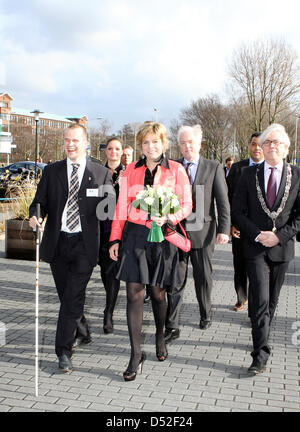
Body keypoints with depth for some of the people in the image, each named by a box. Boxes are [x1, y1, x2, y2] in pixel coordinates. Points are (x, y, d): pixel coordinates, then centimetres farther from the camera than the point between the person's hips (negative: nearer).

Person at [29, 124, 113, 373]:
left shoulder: (101, 173, 2)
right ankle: (82, 333, 38)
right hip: (57, 242, 3)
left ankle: (64, 351, 2)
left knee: (73, 298, -8)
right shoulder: (51, 171, 9)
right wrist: (35, 217, -15)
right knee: (66, 296, 15)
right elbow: (39, 202, 8)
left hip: (84, 244, -3)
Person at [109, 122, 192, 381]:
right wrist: (116, 239, 6)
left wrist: (168, 218, -18)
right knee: (134, 294, -4)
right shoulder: (131, 171, 8)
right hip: (134, 235, 1)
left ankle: (160, 337, 38)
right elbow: (122, 207, 10)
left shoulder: (176, 170, 2)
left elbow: (186, 204, 1)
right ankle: (136, 355, 4)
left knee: (158, 293, 10)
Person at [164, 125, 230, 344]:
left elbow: (223, 201, -1)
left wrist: (224, 229, -8)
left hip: (202, 233, 0)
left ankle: (206, 315, 36)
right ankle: (172, 327, 7)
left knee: (203, 278, 13)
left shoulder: (214, 168, 1)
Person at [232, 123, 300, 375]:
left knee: (272, 300, 14)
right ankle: (261, 354, -4)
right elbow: (238, 211, 0)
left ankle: (261, 338, 35)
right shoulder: (249, 174, 2)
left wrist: (279, 235, -13)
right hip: (255, 247, -1)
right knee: (260, 300, -8)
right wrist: (257, 234, -12)